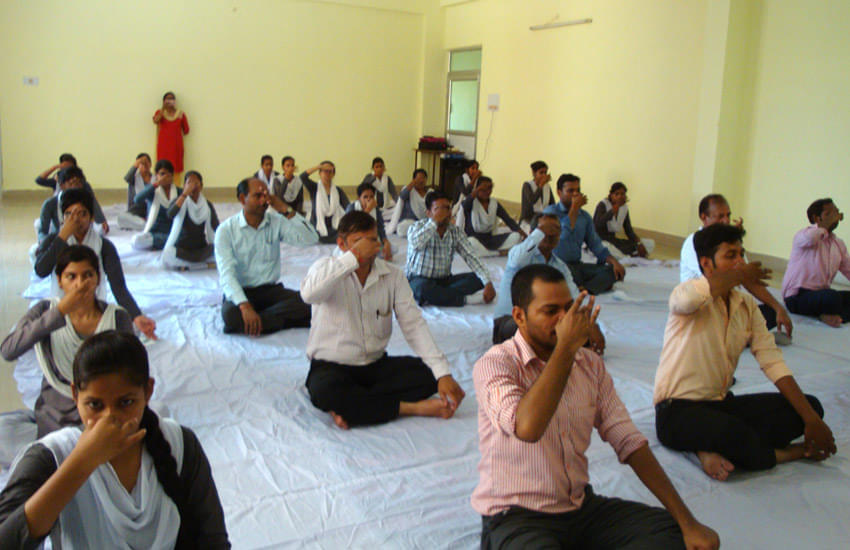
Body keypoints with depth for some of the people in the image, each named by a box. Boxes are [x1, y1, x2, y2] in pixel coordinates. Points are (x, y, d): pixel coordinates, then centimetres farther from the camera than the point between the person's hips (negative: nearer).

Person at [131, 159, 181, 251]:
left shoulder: (179, 192, 7)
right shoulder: (152, 191, 3)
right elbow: (137, 200, -18)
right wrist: (156, 184, -20)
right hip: (152, 232, 0)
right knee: (137, 240, -34)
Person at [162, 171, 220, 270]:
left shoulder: (207, 204, 6)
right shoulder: (179, 201, -3)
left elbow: (216, 228, 0)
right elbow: (170, 214, -26)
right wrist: (185, 194, -29)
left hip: (202, 249, 2)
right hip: (181, 249, -2)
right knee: (167, 254, -37)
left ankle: (186, 266, -20)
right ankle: (208, 265, -27)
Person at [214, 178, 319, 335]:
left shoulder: (276, 222, 3)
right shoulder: (226, 229, -5)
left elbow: (311, 239, -10)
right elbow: (227, 274, -16)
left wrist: (286, 211, -14)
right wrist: (245, 306, -31)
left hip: (272, 289, 3)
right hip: (241, 292, -2)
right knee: (231, 314, -36)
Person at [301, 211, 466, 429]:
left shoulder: (392, 275, 1)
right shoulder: (327, 268, -8)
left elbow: (414, 324, -6)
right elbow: (309, 293, -33)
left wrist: (443, 373, -17)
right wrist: (353, 257, -31)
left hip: (376, 365, 4)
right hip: (331, 367, -4)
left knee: (428, 373, -19)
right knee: (325, 391, -37)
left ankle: (351, 406, -24)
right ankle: (413, 407, -23)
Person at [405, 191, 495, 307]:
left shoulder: (455, 231, 2)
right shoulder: (418, 227, -10)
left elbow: (471, 257, -7)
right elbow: (415, 244, -34)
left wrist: (488, 283, -19)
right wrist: (434, 221, -27)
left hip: (444, 280, 5)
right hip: (418, 280, -5)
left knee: (477, 280, -15)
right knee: (422, 287, -39)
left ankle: (436, 297, -28)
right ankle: (467, 299, -24)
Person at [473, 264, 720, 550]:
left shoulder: (590, 364, 5)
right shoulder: (494, 365, -13)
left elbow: (628, 441, 3)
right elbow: (527, 427, -32)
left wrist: (688, 521, -3)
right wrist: (566, 347, -25)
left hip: (582, 506, 6)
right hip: (515, 516, -6)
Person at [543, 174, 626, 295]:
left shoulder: (585, 216, 14)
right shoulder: (550, 211, -4)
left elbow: (596, 245, 12)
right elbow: (562, 235, -21)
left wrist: (614, 262, -5)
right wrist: (574, 209, -13)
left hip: (577, 265, 6)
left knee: (616, 271, -15)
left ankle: (584, 290, -34)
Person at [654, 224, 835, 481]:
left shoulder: (747, 306, 9)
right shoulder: (687, 294, -12)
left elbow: (772, 361, 3)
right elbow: (691, 295, -39)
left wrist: (811, 418, -7)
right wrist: (739, 275, -19)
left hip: (721, 403, 8)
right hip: (679, 411, -8)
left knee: (811, 406, -3)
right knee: (738, 436, -37)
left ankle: (714, 449, -14)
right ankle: (799, 452, -3)